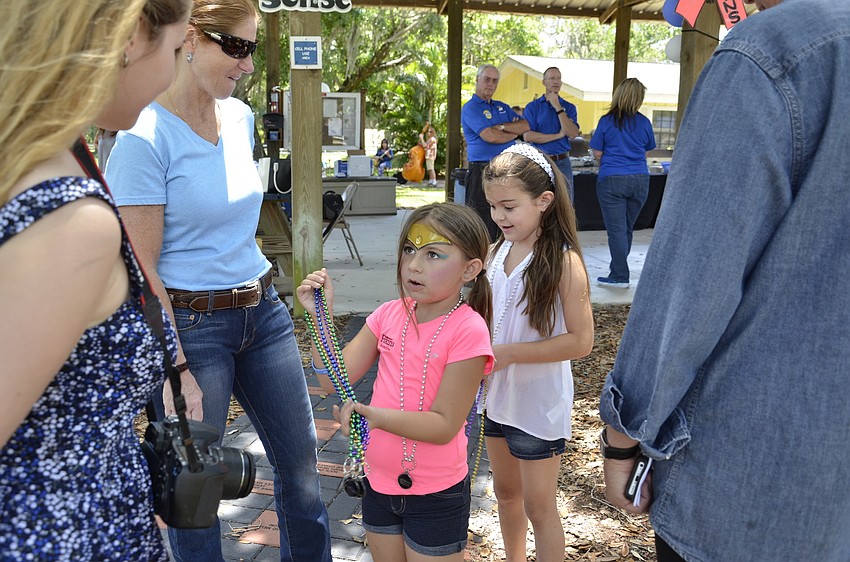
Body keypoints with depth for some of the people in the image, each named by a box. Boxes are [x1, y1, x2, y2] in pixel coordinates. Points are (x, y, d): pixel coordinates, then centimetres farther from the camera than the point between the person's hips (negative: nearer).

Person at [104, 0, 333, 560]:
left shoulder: (241, 116, 6)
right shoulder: (146, 136, -16)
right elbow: (141, 268, -16)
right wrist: (176, 369, -18)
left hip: (262, 309, 7)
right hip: (190, 324, -7)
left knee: (301, 463, 16)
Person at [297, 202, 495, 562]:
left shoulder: (467, 330, -22)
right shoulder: (390, 314, -4)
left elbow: (444, 425, -21)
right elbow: (335, 381, -4)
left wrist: (377, 416, -32)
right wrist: (320, 315, -13)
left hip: (435, 493, -5)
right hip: (379, 480, 6)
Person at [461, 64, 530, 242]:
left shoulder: (503, 107, 20)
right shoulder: (470, 108, -3)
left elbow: (526, 126, 7)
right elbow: (490, 136, -16)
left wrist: (502, 127, -10)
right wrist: (515, 132, 1)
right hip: (482, 172, -7)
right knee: (482, 222, -5)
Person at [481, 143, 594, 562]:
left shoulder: (564, 262, -20)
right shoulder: (498, 251, 1)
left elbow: (581, 341, -21)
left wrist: (508, 353, -25)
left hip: (539, 403, -7)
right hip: (497, 394, 7)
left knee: (539, 506, 8)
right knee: (505, 491, 23)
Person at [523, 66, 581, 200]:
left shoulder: (569, 107, 10)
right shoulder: (532, 107, 4)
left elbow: (572, 133, -6)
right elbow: (527, 136, -9)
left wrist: (558, 108, -9)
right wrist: (558, 135, -7)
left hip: (562, 162, 2)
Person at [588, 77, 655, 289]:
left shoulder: (607, 121, -4)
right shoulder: (644, 122, 3)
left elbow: (597, 153, 0)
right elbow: (646, 151, 15)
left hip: (611, 179, -3)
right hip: (640, 180, 3)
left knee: (616, 229, -1)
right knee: (627, 228, 14)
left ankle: (620, 276, -1)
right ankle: (618, 270, 25)